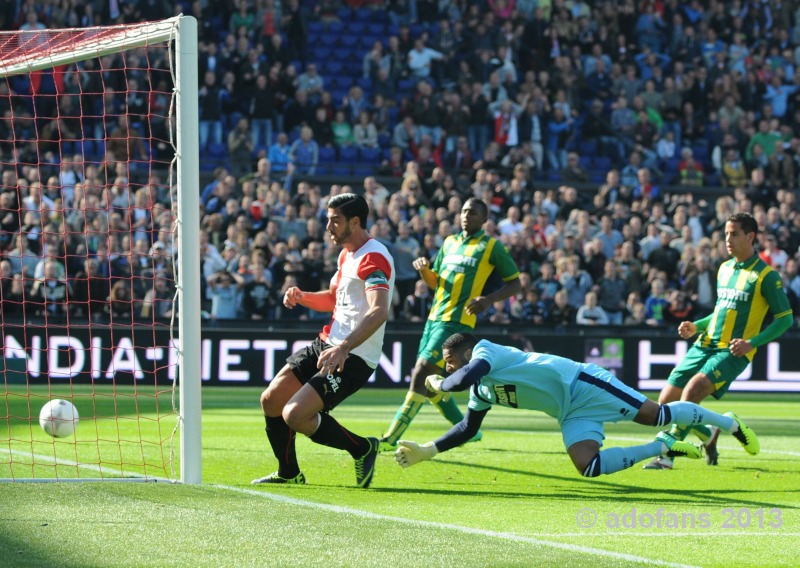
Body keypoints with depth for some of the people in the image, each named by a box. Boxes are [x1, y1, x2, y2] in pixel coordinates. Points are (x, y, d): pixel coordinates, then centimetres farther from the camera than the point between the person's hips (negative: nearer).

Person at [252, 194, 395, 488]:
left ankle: (362, 449, 0)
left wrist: (343, 348, -43)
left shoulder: (373, 257, -19)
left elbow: (379, 312, -32)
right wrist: (301, 297, 7)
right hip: (328, 344, 10)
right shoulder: (346, 254, 14)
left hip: (353, 358, -10)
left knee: (294, 414, -20)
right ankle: (289, 473, 26)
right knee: (271, 401, 9)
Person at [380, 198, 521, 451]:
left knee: (421, 373, -16)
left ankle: (391, 438, -16)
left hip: (457, 320, -8)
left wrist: (489, 299, -17)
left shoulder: (492, 246, 0)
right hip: (434, 317, 8)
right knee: (429, 382, 8)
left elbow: (515, 284, 0)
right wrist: (424, 269, 1)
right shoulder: (449, 243, 17)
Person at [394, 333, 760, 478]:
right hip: (572, 414, 8)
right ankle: (663, 447, 2)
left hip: (582, 384, -8)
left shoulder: (485, 352, -10)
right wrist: (427, 451, 17)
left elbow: (464, 379, -29)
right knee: (588, 467, -11)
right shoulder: (482, 392, 17)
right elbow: (467, 429, 25)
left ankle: (730, 423, 7)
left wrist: (439, 385, -7)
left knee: (657, 414, -9)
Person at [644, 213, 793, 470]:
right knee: (666, 402, 0)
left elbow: (785, 318, -6)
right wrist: (696, 326, 10)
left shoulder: (766, 275, -6)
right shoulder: (724, 268, 15)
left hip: (733, 352, -7)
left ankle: (667, 453, -26)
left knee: (694, 388, -30)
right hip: (704, 345, 7)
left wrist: (751, 343, -17)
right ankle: (708, 435, 27)